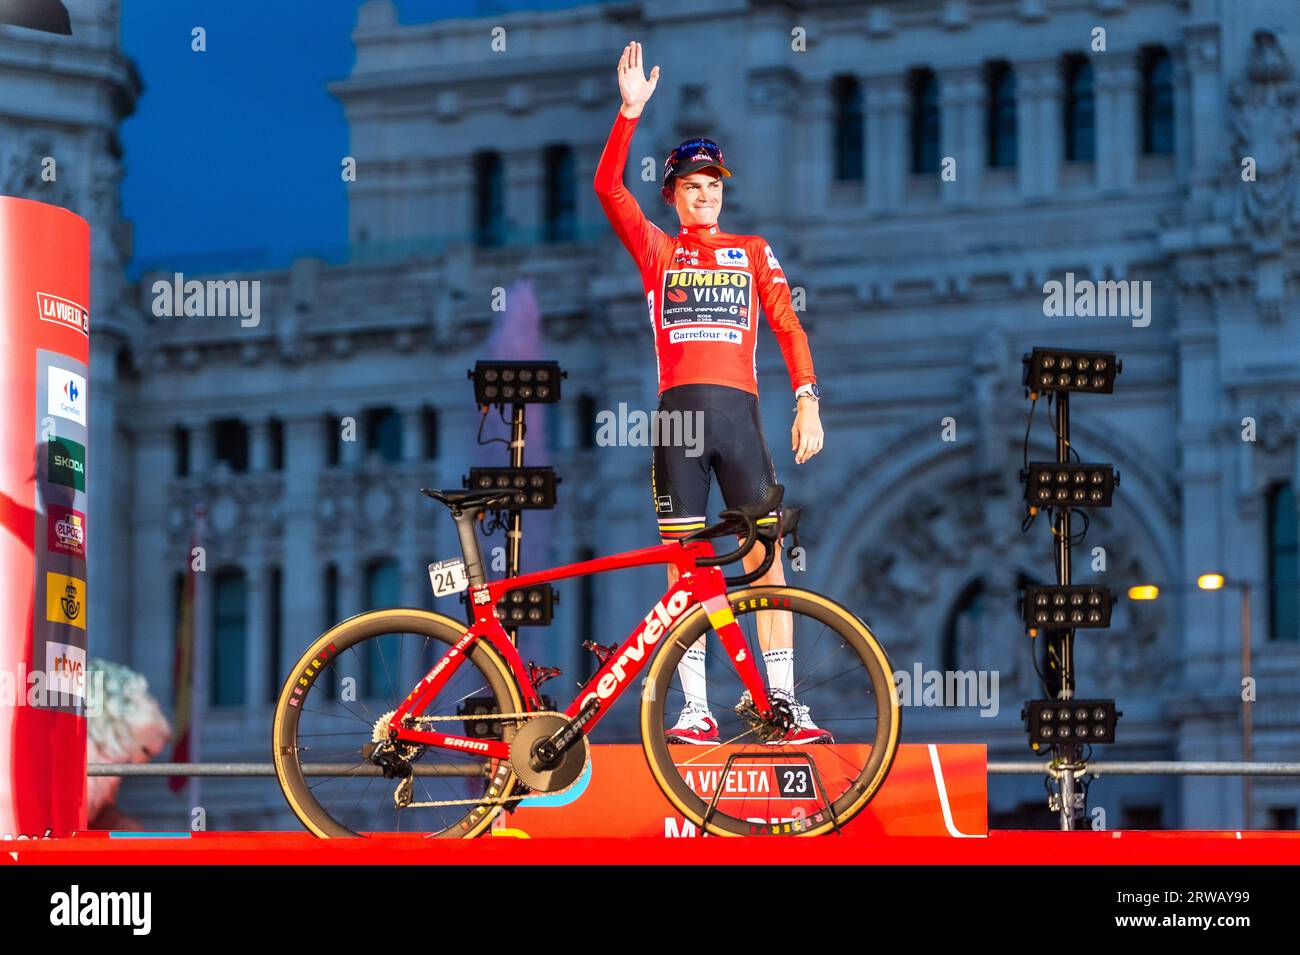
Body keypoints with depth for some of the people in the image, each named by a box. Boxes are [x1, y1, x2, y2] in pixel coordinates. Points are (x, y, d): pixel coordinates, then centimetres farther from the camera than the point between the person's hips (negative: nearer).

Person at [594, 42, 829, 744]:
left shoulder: (752, 253, 16)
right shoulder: (656, 250, 14)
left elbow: (787, 326, 9)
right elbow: (608, 187, 1)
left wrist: (807, 402, -3)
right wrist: (631, 111, -10)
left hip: (738, 410, 0)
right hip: (678, 410, 0)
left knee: (765, 554, -5)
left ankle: (784, 704, -5)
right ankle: (695, 708, 0)